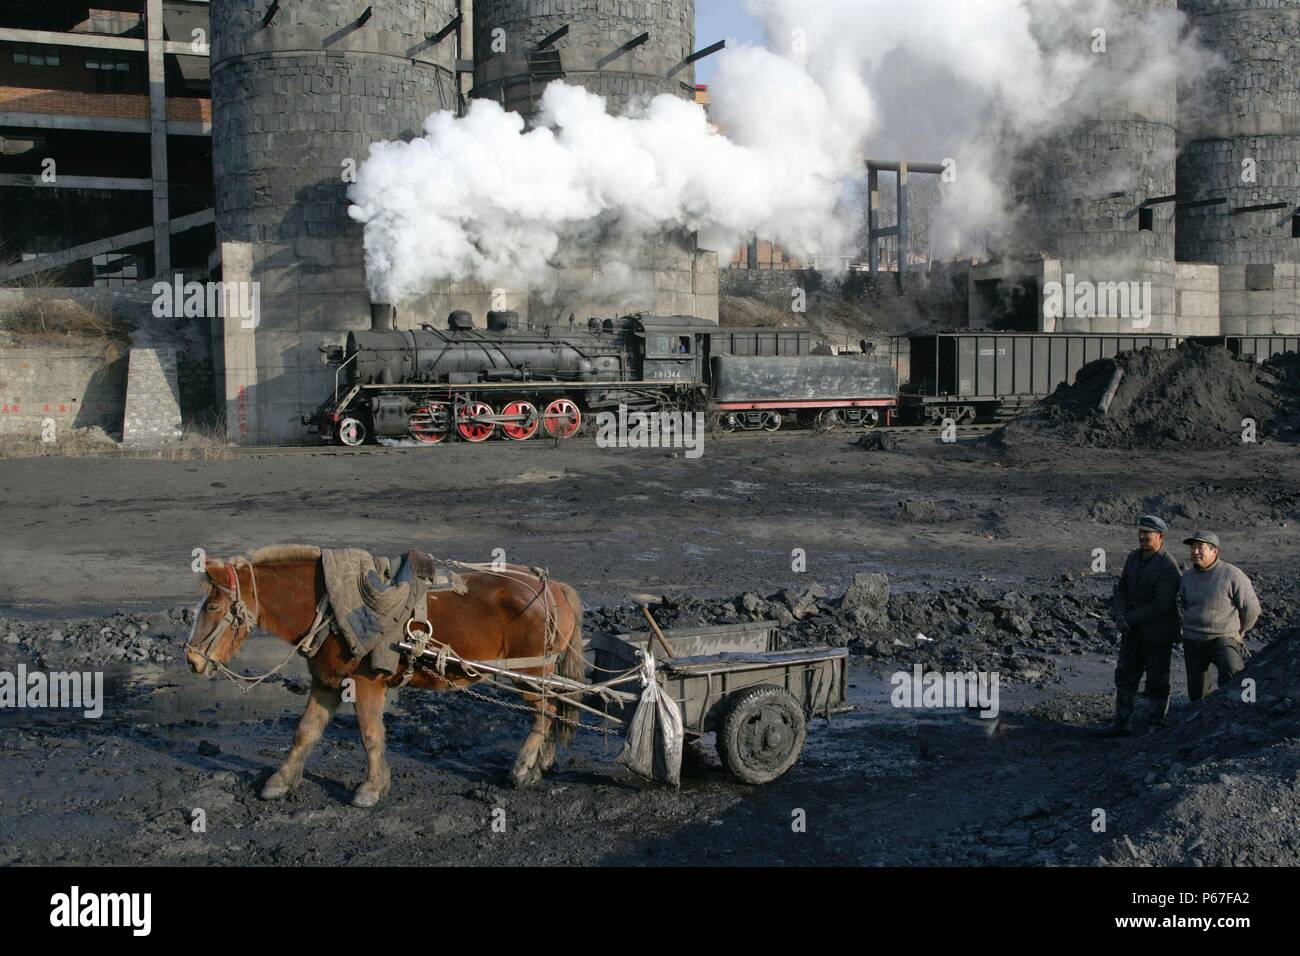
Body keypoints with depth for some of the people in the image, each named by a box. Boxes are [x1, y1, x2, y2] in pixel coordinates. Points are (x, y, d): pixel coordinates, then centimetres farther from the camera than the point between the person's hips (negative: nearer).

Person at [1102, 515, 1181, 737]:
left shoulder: (1168, 566, -19)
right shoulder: (1133, 556, 5)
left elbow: (1161, 604, -23)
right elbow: (1121, 587, 11)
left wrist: (1129, 618, -19)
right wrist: (1119, 614, -7)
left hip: (1157, 634, -7)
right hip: (1132, 630, 7)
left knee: (1157, 681, 5)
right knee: (1125, 676, 10)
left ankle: (1157, 724, 17)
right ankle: (1122, 724, 17)